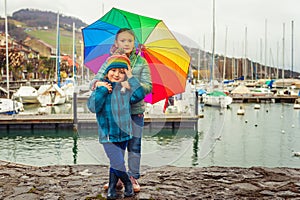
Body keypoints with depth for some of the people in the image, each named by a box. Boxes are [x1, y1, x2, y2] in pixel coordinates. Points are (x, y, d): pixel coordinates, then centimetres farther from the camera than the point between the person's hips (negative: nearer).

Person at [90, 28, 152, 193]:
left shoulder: (141, 62, 1)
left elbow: (148, 86, -6)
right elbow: (95, 80, -3)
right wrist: (98, 83, -28)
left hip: (135, 110, -1)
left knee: (134, 145, 6)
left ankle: (133, 178, 21)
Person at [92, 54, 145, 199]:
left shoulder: (126, 88, 3)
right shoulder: (101, 86, -6)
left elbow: (140, 95, -14)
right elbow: (94, 107, -15)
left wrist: (130, 77, -11)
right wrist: (102, 90, -20)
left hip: (123, 133, 3)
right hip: (107, 134, -3)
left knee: (116, 163, 16)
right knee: (118, 164, -8)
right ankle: (128, 183, 22)